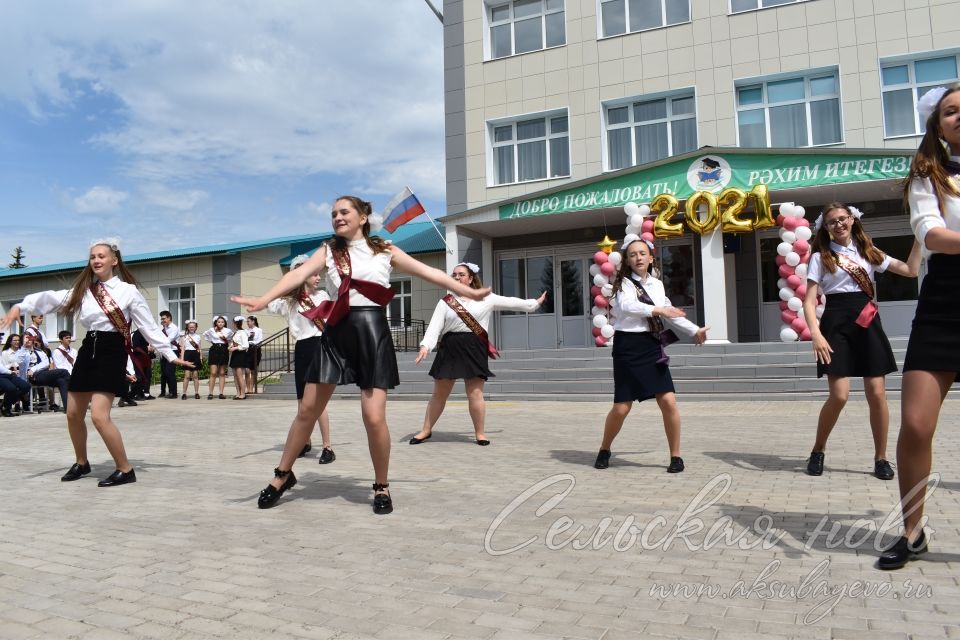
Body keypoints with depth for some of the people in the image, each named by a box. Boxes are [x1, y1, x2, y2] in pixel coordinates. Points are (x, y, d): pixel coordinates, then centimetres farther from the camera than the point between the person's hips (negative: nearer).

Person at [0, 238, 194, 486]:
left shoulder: (128, 290, -4)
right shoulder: (84, 290, 11)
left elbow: (149, 327, -4)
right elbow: (52, 298, 1)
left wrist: (171, 355, -5)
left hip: (112, 353, -6)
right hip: (88, 350, 6)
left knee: (99, 416, -16)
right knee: (74, 414, 14)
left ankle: (125, 470, -2)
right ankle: (81, 463, 37)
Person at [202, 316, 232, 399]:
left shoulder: (228, 331, 2)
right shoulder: (211, 330, 3)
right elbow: (205, 334, 22)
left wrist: (227, 341, 4)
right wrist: (210, 341, 13)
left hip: (224, 351, 1)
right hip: (214, 350, -1)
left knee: (222, 373, 4)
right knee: (213, 373, -6)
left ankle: (221, 393, 5)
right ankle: (210, 393, -3)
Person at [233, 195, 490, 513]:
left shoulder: (385, 251, 9)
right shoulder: (328, 251, 10)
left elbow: (429, 273, 8)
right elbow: (298, 274, -7)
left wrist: (470, 293, 6)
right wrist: (263, 300, -24)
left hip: (372, 332, -2)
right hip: (336, 333, 2)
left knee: (374, 417, -8)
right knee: (308, 409, 7)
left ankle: (382, 486, 14)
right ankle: (283, 475, 28)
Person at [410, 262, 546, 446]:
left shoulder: (486, 299, 6)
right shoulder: (446, 302, 6)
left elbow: (511, 302, 15)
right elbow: (435, 326, -2)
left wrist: (535, 303, 19)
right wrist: (425, 345, -17)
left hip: (474, 349, -1)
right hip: (450, 348, 1)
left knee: (475, 393, -2)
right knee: (439, 393, 7)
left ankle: (479, 433, 13)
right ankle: (426, 430, 19)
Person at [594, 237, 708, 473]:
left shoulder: (657, 284, 12)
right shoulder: (623, 284, -3)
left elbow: (671, 312, 21)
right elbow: (627, 306, -24)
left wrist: (694, 330, 16)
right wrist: (658, 310, -30)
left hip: (652, 346, 4)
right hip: (628, 347, -4)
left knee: (668, 402, -6)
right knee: (622, 407, -2)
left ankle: (675, 456, 10)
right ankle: (604, 450, 23)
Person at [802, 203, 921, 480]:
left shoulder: (868, 252, 15)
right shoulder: (820, 257, 3)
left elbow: (911, 270, 13)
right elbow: (809, 301, -4)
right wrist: (816, 334, -18)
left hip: (868, 325, 4)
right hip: (837, 325, -3)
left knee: (877, 395, -1)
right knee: (839, 396, -11)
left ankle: (881, 458, 13)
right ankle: (817, 451, 8)